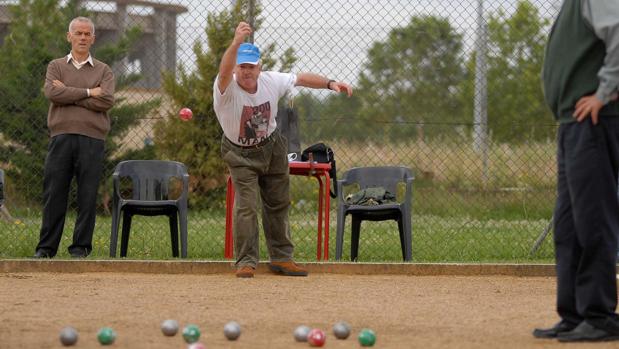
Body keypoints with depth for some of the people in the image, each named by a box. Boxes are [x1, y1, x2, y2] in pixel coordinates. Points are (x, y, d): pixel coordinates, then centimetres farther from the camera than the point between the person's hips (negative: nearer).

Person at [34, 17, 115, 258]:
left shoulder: (103, 71, 13)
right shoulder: (56, 66, 14)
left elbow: (106, 101, -5)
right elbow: (51, 92, -6)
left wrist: (68, 94, -5)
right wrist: (88, 93, -5)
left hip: (92, 139, 0)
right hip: (61, 136, 0)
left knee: (87, 197, -1)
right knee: (54, 194, -1)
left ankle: (81, 247, 5)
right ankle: (46, 248, 4)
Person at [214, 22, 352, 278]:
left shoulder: (271, 81, -16)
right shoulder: (226, 88, -31)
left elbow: (300, 79, 0)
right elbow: (224, 71, -54)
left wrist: (330, 83, -10)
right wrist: (236, 43, -72)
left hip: (272, 148, 5)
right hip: (241, 155, -5)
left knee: (278, 203, 13)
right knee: (246, 206, -15)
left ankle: (281, 258, 26)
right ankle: (245, 262, -4)